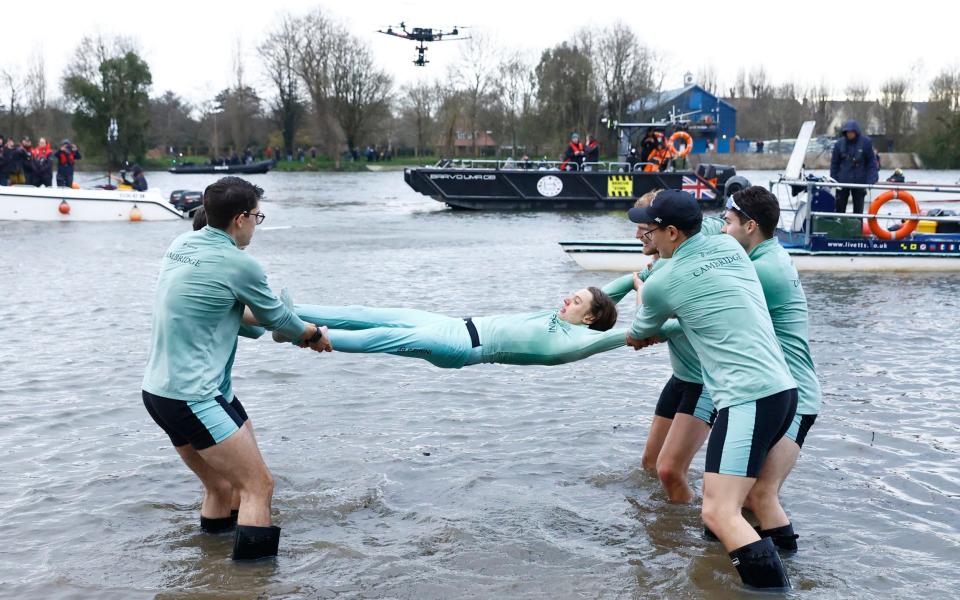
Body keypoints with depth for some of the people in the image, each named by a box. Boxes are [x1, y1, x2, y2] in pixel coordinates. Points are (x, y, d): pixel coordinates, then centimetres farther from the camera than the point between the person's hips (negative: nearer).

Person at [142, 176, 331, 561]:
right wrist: (312, 335, 20)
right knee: (258, 486, -7)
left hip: (159, 391, 9)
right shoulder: (239, 264, -14)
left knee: (221, 487, 17)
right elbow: (277, 317, 1)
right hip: (193, 399, -9)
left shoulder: (181, 245, 9)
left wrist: (262, 322, 28)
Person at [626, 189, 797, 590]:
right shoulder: (729, 247, 12)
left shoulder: (662, 283, -3)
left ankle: (772, 582, -24)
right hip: (784, 389, 9)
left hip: (749, 398, -9)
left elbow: (637, 337, 19)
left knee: (719, 513, -15)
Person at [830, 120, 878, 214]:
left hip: (859, 181, -1)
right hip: (842, 181, 1)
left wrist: (871, 180, -14)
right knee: (839, 206, 4)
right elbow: (834, 163, 3)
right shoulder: (840, 143, -3)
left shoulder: (866, 142, -7)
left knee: (858, 208, 9)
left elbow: (872, 162, -5)